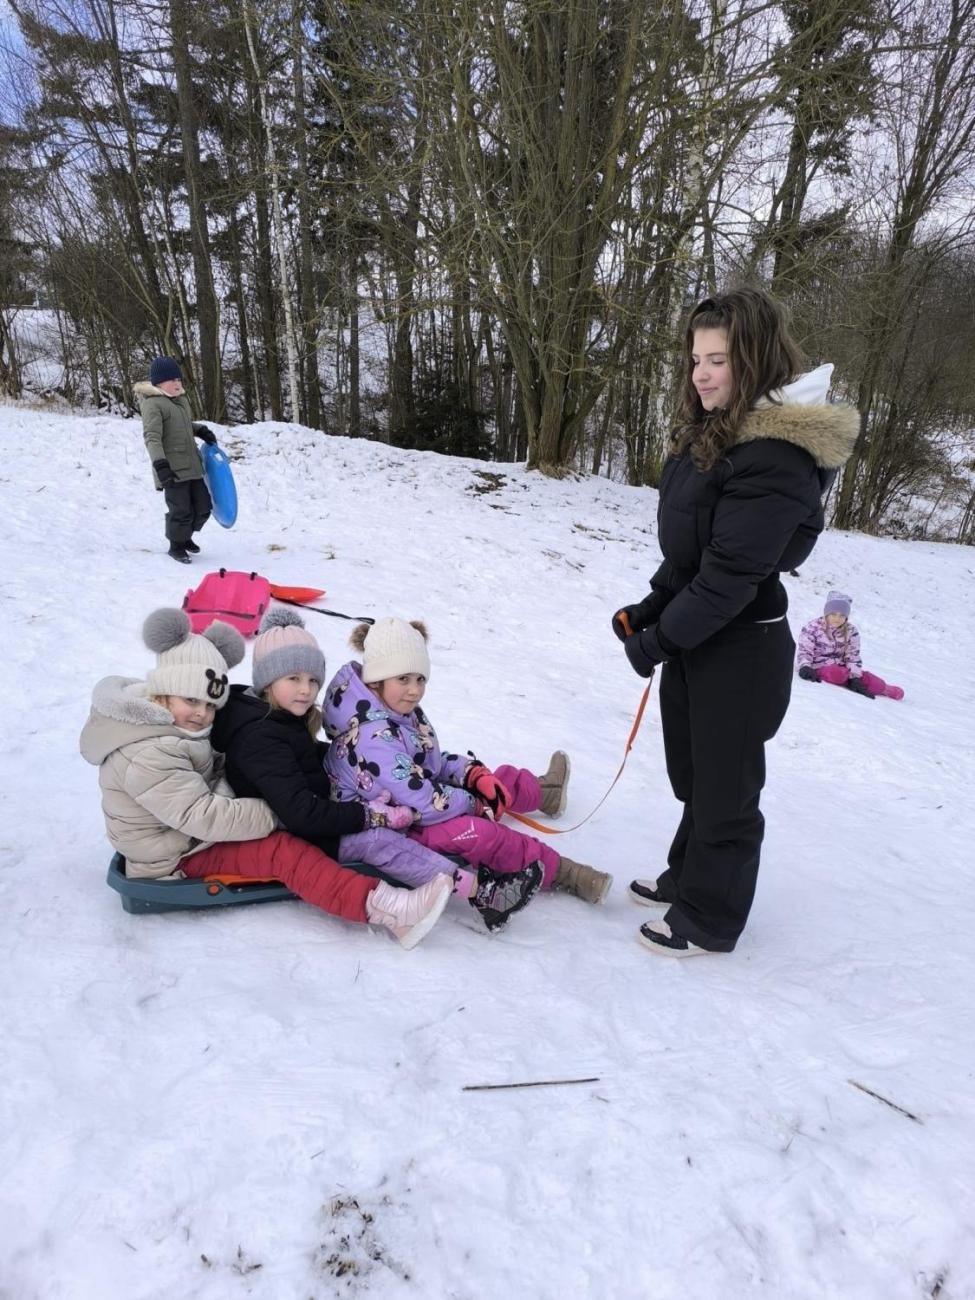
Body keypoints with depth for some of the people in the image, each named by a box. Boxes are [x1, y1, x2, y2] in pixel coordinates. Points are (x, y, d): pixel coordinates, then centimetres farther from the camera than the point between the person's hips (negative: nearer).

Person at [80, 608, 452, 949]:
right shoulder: (147, 756, -28)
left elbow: (207, 773, 19)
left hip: (194, 830, 11)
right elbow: (201, 816, -32)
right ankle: (385, 909, -39)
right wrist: (277, 813, -28)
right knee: (283, 851, -26)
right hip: (180, 857, -11)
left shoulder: (171, 728, 5)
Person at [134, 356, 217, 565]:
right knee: (181, 511, -3)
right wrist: (160, 464, -31)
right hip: (172, 470, -8)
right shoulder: (153, 404, -12)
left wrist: (201, 430, 15)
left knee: (203, 506, 14)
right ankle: (176, 546, 20)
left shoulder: (181, 399, 14)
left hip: (192, 466, 8)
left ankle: (185, 536, 39)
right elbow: (152, 437, -21)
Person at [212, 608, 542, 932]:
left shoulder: (283, 719, 8)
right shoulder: (259, 737, -24)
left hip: (318, 816, 10)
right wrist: (371, 815, -26)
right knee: (375, 839, -26)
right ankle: (478, 892, -30)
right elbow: (300, 814, -31)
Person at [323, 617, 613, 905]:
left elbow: (431, 761, 10)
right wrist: (475, 803, -16)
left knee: (499, 783, 18)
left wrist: (474, 774, -6)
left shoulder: (402, 711, -3)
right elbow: (425, 805, -32)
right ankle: (556, 871, -14)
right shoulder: (375, 737, -33)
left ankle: (544, 791, 49)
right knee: (477, 833, -30)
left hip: (414, 802, 10)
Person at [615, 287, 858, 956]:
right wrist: (651, 609, 3)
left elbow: (732, 574, -25)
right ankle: (688, 878, 43)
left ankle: (709, 922, 26)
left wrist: (660, 639, -18)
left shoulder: (776, 455, -23)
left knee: (724, 789, 7)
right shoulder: (711, 435, 8)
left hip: (741, 650, -9)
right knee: (693, 775, 23)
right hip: (695, 640, 9)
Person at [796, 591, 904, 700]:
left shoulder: (851, 632, 3)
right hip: (820, 667, -4)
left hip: (841, 667, 4)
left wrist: (855, 677, -12)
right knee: (838, 674, -37)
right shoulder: (812, 628, -7)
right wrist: (805, 667, -27)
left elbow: (853, 657, 0)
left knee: (876, 683, -11)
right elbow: (805, 652, -7)